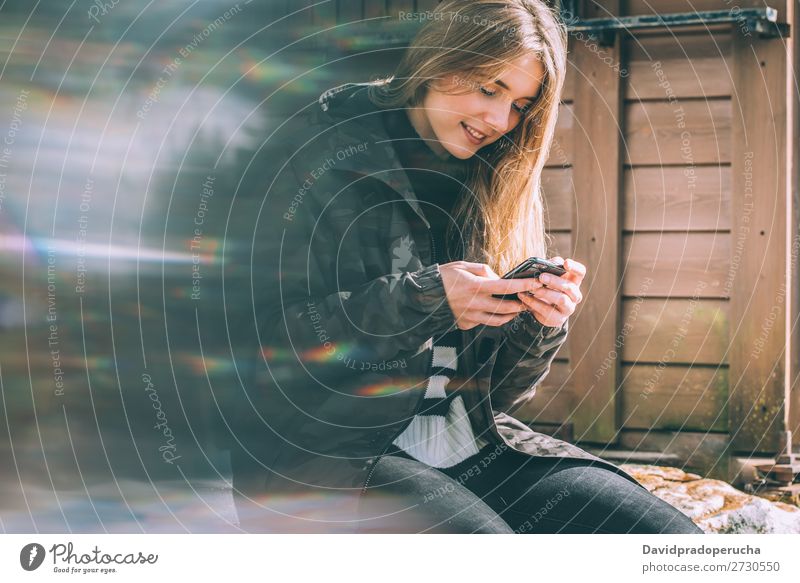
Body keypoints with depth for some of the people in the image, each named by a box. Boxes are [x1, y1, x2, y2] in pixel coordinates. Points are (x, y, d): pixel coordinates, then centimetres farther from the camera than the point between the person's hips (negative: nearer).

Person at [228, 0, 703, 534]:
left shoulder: (500, 189, 13)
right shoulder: (317, 153, -4)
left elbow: (503, 391, 15)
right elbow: (262, 341, -13)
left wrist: (541, 325, -7)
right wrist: (421, 302, -19)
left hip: (475, 444, 6)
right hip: (331, 452, -5)